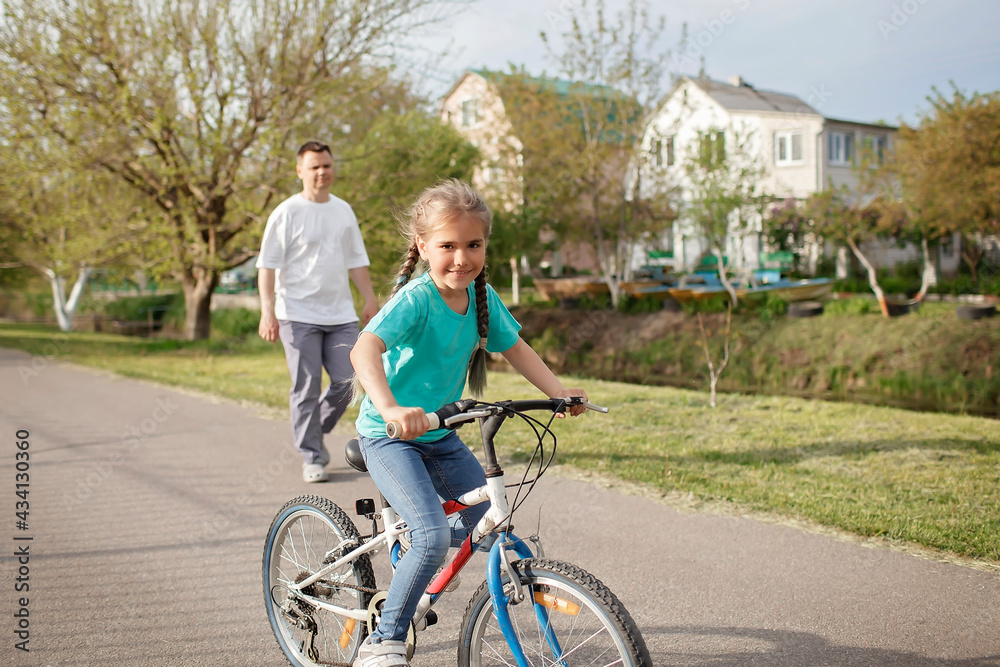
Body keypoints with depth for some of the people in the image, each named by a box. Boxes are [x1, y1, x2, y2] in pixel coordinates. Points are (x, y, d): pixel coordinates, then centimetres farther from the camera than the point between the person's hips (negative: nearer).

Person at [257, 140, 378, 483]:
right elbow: (267, 265, -5)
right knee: (306, 389, -1)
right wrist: (268, 311, -12)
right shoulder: (287, 213, -3)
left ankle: (316, 433, 26)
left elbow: (356, 261, 20)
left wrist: (370, 300, 15)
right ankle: (312, 457, 10)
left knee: (347, 383, 2)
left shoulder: (343, 210, 13)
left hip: (341, 316, 5)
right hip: (299, 316, -4)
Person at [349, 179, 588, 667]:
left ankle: (421, 558, 39)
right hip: (389, 437, -7)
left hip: (441, 435, 7)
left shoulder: (482, 297, -4)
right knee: (434, 536, -22)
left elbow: (515, 348, 9)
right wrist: (390, 408, -56)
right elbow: (365, 349, -39)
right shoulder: (415, 298, -25)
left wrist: (559, 391, -2)